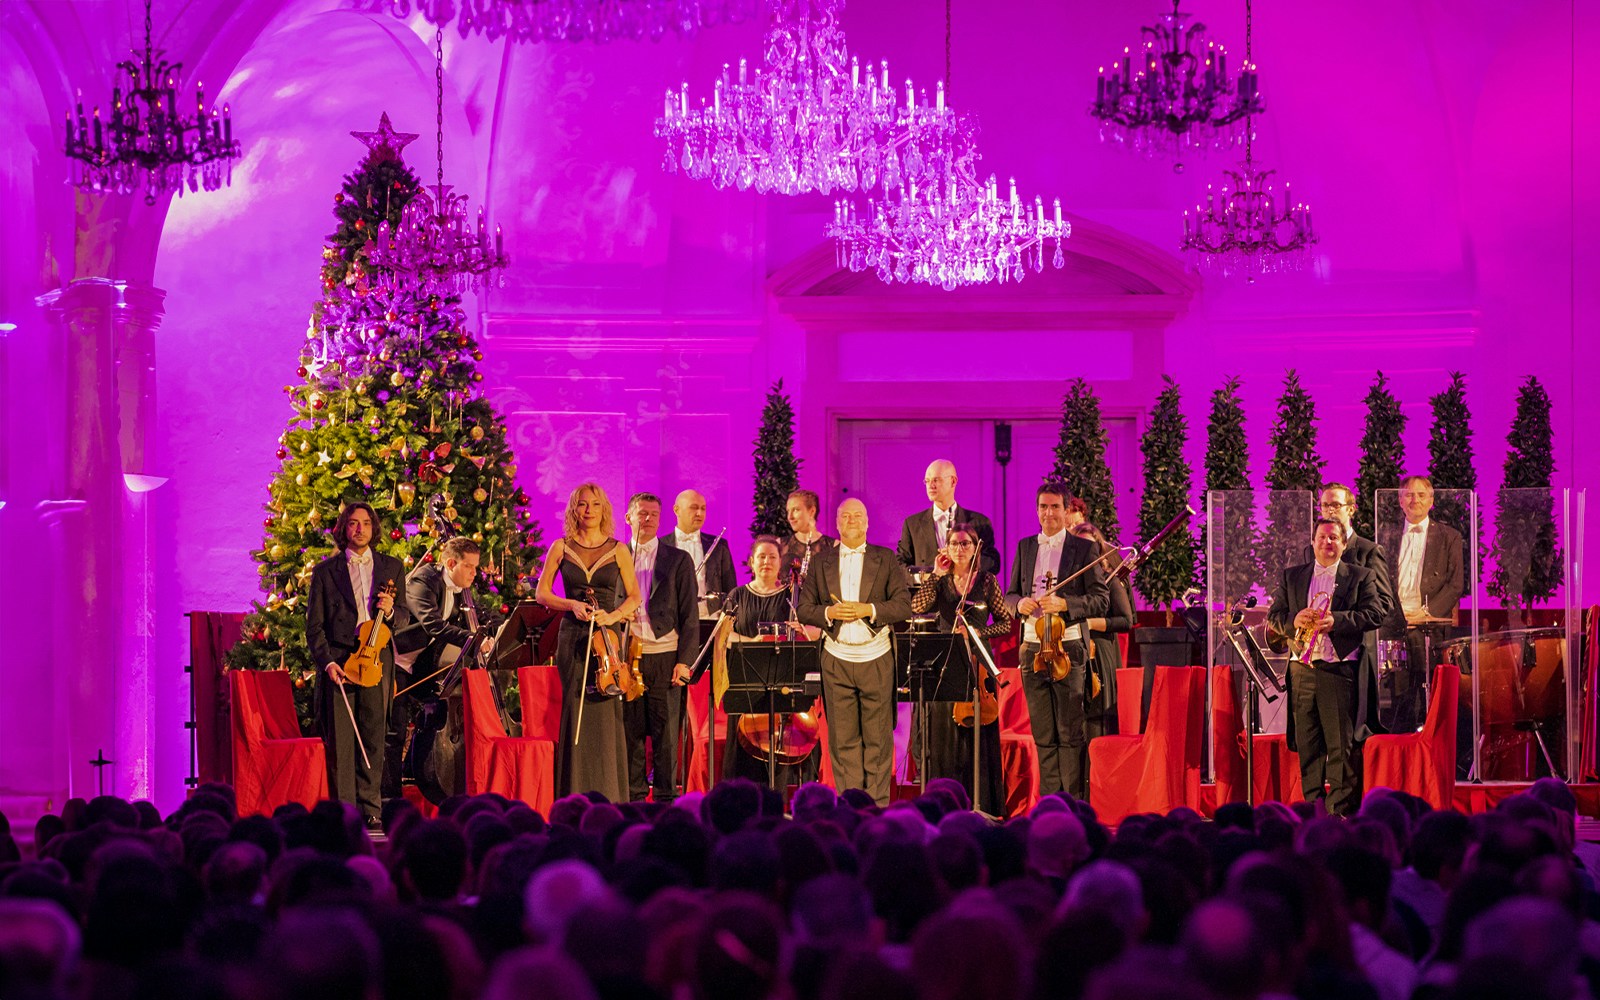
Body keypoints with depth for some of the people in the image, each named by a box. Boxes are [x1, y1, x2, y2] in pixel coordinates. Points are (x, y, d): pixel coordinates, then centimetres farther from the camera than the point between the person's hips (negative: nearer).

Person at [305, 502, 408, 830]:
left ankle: (370, 810, 5)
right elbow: (314, 625, 5)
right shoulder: (325, 571, 8)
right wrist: (327, 662, -9)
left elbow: (404, 619, 15)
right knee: (339, 741, -4)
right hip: (338, 662, -1)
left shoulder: (392, 568, 14)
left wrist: (390, 610, -8)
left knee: (373, 739, 0)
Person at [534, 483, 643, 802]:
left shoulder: (618, 550, 6)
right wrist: (572, 605, -10)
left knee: (606, 715, -5)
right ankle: (574, 796, -3)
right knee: (573, 712, -5)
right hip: (572, 638, 0)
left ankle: (608, 799, -1)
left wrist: (613, 616, -11)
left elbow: (634, 596, 7)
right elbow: (542, 593, 7)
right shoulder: (561, 548, 7)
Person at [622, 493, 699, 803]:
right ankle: (634, 798, 9)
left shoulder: (678, 560, 8)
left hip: (664, 658, -1)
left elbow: (689, 615, 4)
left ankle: (666, 798, 5)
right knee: (631, 732, 2)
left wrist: (684, 660, -5)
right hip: (627, 659, 1)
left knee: (666, 735, 0)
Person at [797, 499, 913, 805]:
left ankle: (877, 805, 3)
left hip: (876, 658, -1)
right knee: (843, 738, 0)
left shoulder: (885, 559, 6)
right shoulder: (821, 562, 11)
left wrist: (869, 610, -13)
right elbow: (804, 608, 9)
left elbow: (904, 605, 0)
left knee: (877, 737, -1)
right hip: (836, 659, 1)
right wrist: (828, 613, -11)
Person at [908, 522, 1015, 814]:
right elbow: (916, 607, -9)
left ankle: (980, 805, 1)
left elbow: (1007, 622, 5)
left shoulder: (986, 582, 5)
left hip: (977, 662, -1)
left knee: (977, 735, -3)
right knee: (944, 733, -1)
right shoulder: (940, 582, 8)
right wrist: (937, 575, -7)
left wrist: (980, 632, -9)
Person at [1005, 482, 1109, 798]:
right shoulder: (1025, 547, 15)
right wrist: (1020, 602, -5)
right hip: (1032, 647, 4)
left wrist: (1063, 603, -17)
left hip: (1068, 648, -4)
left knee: (1070, 731, -5)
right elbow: (1010, 594, 18)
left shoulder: (1084, 549, 2)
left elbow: (1101, 599, -3)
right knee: (1043, 734, 6)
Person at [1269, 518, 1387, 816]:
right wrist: (1293, 620, -9)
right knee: (1307, 744, 4)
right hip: (1302, 668, 3)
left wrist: (1337, 621, -14)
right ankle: (1312, 806, 10)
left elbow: (1375, 614, -2)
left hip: (1339, 668, -3)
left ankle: (1341, 809, -4)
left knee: (1341, 744, -6)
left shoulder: (1361, 577, 8)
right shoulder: (1291, 577, 17)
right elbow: (1274, 615, 13)